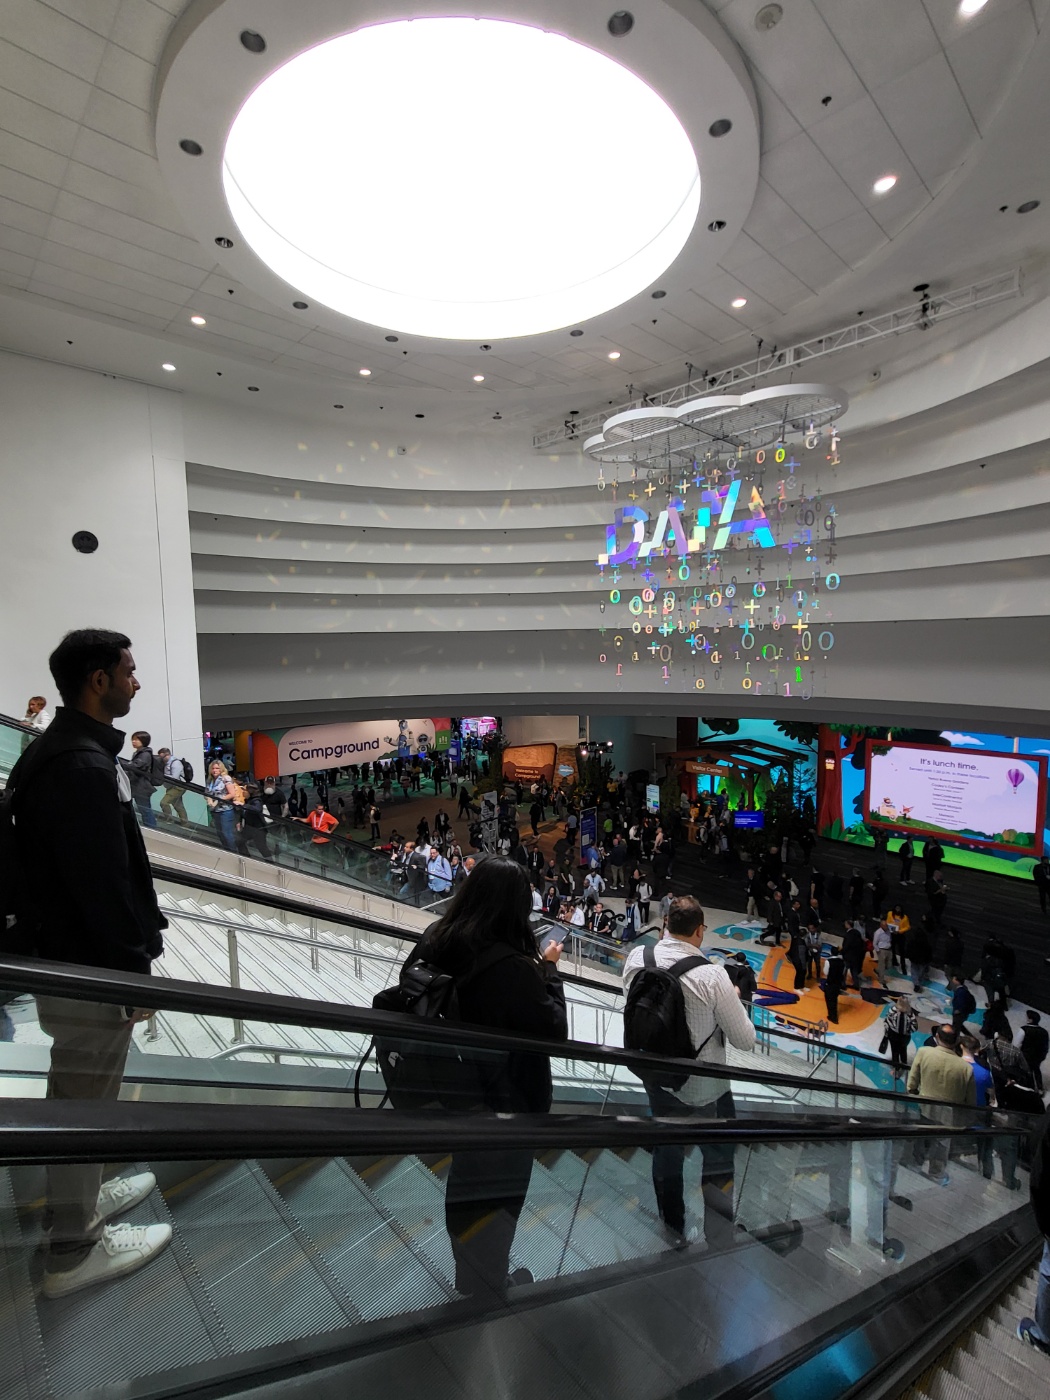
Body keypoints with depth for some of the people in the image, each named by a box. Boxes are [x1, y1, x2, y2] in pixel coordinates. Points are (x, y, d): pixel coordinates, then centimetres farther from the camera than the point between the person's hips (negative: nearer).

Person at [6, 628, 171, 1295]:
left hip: (68, 954, 10)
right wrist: (135, 975, -17)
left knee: (82, 1090, 25)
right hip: (89, 968, -10)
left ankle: (84, 1197, 45)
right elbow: (103, 886, -26)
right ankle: (75, 1251, 27)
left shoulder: (60, 750, 7)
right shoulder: (84, 767, -26)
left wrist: (130, 953, 20)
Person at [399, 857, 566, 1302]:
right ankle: (486, 1297, 43)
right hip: (507, 1106, -7)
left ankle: (471, 1283, 55)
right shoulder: (515, 967, -33)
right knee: (496, 1204, 19)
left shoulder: (436, 943, -15)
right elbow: (555, 1030, -20)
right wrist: (549, 970, -8)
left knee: (466, 1190, 30)